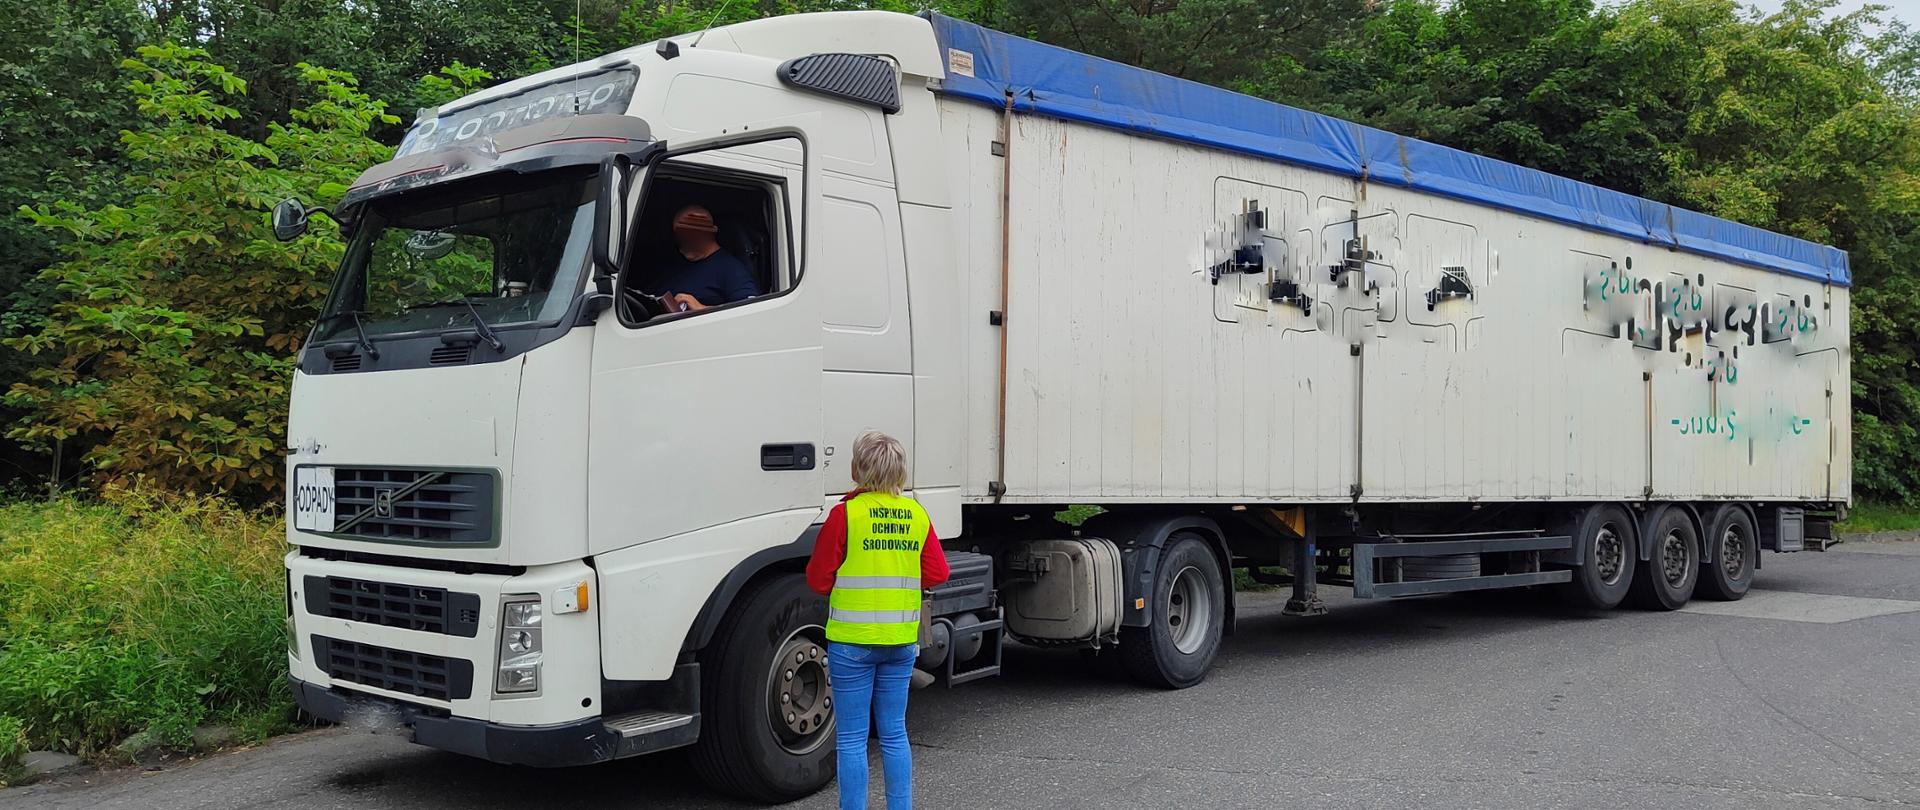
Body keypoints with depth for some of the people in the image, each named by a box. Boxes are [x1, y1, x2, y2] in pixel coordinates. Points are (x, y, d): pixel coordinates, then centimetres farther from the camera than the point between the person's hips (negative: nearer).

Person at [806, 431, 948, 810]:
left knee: (852, 739, 3)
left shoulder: (846, 513, -10)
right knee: (894, 734, 15)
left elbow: (819, 579, -6)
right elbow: (937, 573, 5)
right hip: (902, 640, 5)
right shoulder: (917, 514, 3)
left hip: (852, 640, -4)